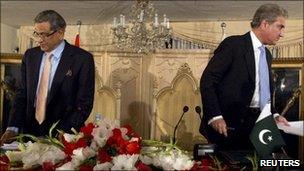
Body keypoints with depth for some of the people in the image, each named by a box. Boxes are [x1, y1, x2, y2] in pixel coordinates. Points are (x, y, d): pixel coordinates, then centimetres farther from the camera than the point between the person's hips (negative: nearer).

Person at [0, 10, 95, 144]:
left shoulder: (82, 59, -6)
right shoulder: (30, 56, 10)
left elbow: (84, 104, -8)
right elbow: (22, 94, 11)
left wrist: (62, 134, -17)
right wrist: (13, 128, -2)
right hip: (30, 132, 4)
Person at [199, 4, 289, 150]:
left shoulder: (267, 55, 17)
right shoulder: (233, 44, -9)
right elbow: (207, 80, -14)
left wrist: (274, 115, 8)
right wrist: (215, 116, -21)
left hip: (256, 126, 7)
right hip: (230, 125, -7)